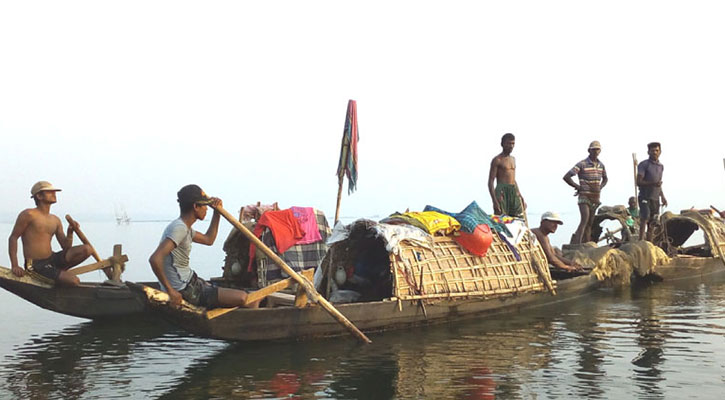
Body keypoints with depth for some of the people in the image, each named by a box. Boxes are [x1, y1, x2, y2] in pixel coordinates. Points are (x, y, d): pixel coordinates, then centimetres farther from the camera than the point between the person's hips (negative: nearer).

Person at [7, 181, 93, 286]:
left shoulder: (55, 220, 14)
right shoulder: (29, 215, -6)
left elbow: (65, 247, 12)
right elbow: (13, 237, -6)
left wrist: (70, 232, -9)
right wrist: (15, 266, -14)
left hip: (53, 259, 7)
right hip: (36, 265, -7)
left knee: (87, 249, -11)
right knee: (74, 281, -25)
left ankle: (58, 271, -2)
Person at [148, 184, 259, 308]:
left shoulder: (184, 227, 11)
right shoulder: (179, 228, -22)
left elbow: (208, 239, 28)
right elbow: (155, 259, -32)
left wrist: (217, 212, 20)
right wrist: (170, 291, -26)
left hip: (191, 282, 11)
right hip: (184, 292, -11)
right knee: (242, 298, -13)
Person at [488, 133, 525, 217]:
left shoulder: (513, 159, 20)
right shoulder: (497, 160, -2)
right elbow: (490, 182, -7)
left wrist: (521, 197, 20)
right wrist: (495, 201, -17)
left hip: (514, 194, 7)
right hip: (502, 192, -7)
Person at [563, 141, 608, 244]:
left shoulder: (601, 165, 10)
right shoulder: (582, 164, -9)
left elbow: (605, 179, 28)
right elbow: (566, 177, -13)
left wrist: (600, 187, 8)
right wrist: (578, 187, -10)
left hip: (595, 198, 6)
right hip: (584, 197, -6)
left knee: (590, 224, 9)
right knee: (584, 221, -20)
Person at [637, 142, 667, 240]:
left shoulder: (661, 166, 16)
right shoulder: (644, 165, -6)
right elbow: (639, 182, -13)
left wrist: (662, 197, 19)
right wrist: (652, 183, -26)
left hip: (655, 198, 6)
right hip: (645, 197, -6)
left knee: (652, 224, 6)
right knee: (644, 218, -18)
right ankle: (641, 241, -20)